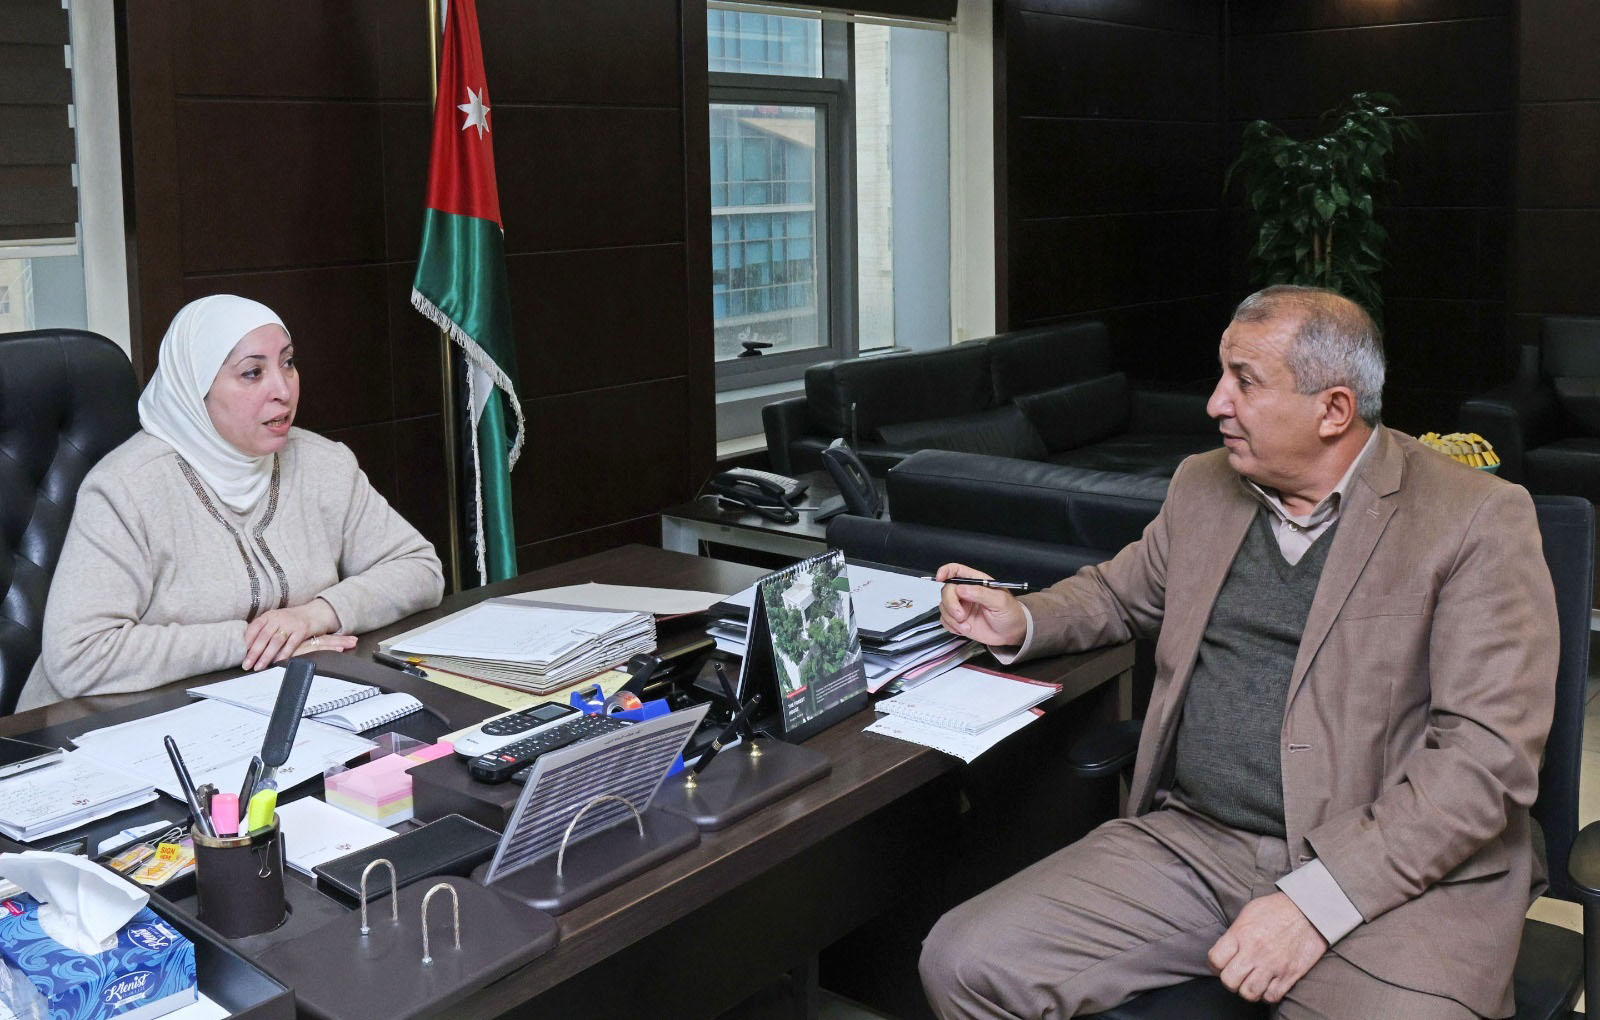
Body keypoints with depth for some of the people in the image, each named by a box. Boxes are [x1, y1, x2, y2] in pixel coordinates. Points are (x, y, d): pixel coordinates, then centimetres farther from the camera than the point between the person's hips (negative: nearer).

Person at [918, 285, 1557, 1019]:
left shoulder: (1480, 520, -5)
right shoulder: (1203, 485, 13)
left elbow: (1489, 751, -12)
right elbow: (1119, 593, 30)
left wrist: (1317, 901, -20)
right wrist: (1020, 622, 9)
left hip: (1393, 871, -4)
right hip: (1192, 842, 5)